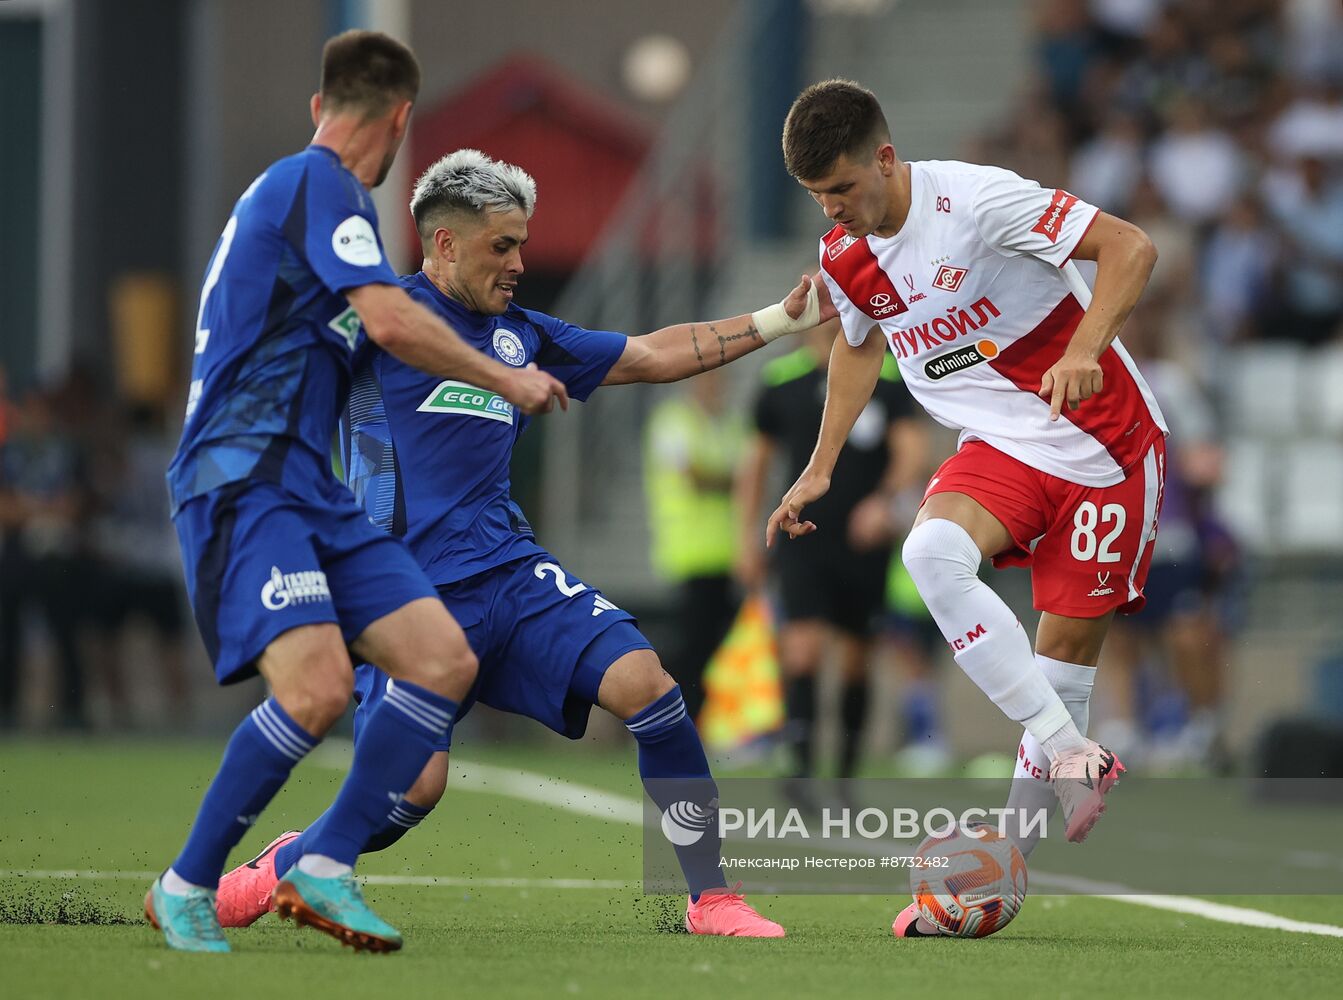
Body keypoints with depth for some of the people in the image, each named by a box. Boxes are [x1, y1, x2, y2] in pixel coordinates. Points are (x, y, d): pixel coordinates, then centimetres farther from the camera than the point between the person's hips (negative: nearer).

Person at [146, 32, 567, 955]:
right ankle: (184, 889, -10)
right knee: (318, 685, -26)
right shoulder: (318, 182, -7)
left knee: (445, 661, -4)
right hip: (245, 478, -10)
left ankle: (325, 871, -2)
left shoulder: (289, 186, 24)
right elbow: (390, 319, -19)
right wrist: (505, 378, -6)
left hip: (309, 487, 10)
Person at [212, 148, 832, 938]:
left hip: (512, 575, 5)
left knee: (645, 684, -15)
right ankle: (281, 870, 15)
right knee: (416, 785, -15)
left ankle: (711, 896, -6)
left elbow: (654, 356, 23)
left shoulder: (523, 335, 17)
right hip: (414, 593, -5)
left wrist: (783, 320, 20)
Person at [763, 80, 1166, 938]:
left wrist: (1085, 350, -37)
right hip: (1002, 446, 5)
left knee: (1069, 641, -6)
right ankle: (1071, 754, -22)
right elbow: (860, 345, 23)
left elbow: (1130, 248, -22)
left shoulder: (976, 200, -21)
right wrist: (819, 470, 20)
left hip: (1102, 441, -5)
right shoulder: (846, 256, 1)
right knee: (931, 554, -25)